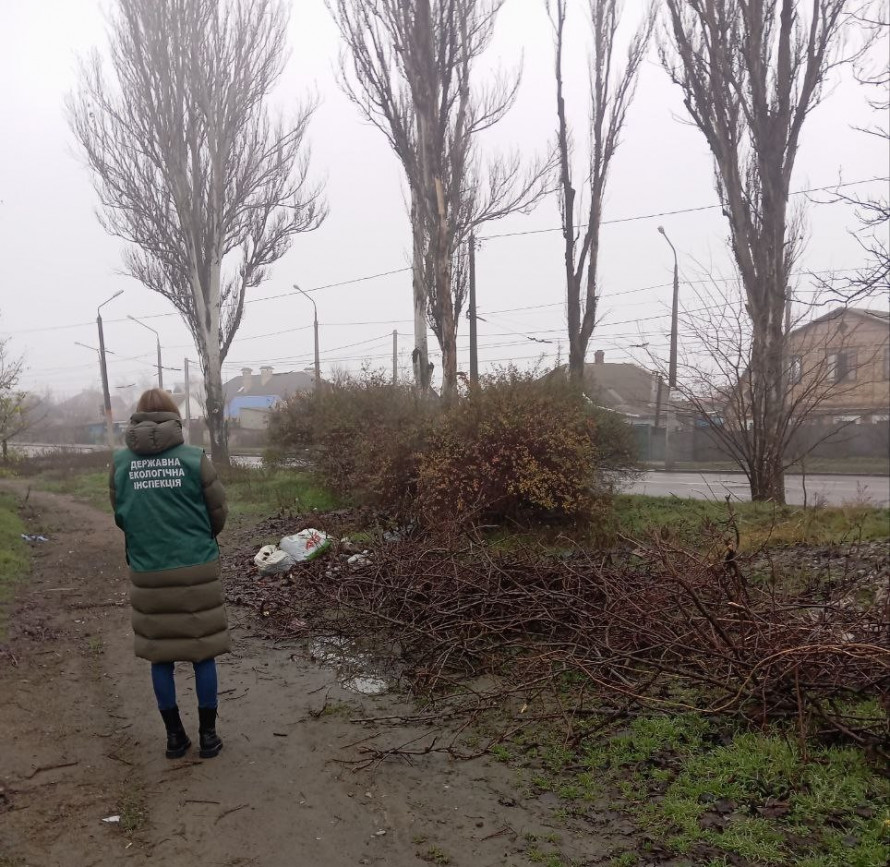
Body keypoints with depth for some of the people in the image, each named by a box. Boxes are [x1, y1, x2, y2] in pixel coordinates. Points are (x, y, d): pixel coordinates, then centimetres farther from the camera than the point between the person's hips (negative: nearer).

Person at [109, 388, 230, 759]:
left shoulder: (120, 462, -3)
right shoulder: (195, 458, -8)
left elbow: (120, 516, 6)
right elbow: (218, 512, -2)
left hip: (148, 572, 2)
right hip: (196, 569, -2)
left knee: (160, 654, 14)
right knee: (202, 652, 11)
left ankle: (175, 737, 24)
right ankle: (208, 735, 19)